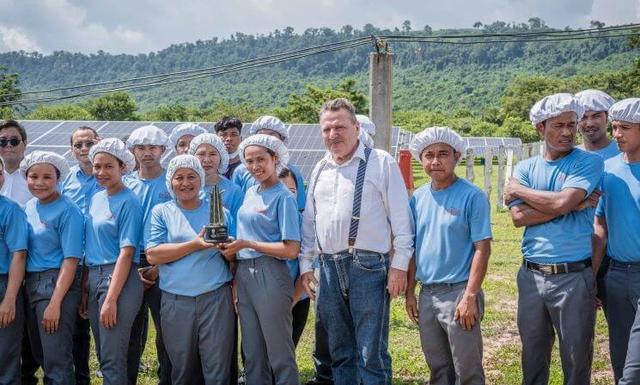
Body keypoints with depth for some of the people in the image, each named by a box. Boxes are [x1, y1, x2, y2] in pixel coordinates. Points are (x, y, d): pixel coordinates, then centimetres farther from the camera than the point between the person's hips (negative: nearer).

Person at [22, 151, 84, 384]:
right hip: (31, 284, 7)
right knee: (39, 354, 16)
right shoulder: (29, 207, 10)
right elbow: (23, 251, 15)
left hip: (58, 285, -7)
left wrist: (55, 303, -20)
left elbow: (71, 259, -15)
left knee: (56, 361, -4)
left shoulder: (67, 210, -11)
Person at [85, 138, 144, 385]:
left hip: (120, 279, -8)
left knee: (112, 360, -5)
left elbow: (127, 253, -15)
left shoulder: (128, 202, -9)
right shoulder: (95, 199, 13)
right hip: (94, 278, 8)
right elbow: (90, 245, 16)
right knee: (104, 355, 14)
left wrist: (111, 299, -19)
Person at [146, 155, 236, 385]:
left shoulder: (219, 212, 11)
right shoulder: (161, 212, 8)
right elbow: (153, 255, -5)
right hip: (176, 302, 0)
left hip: (217, 297, 0)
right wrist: (194, 245, -11)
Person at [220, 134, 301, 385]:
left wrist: (246, 244, -13)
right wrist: (232, 249, -2)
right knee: (252, 353, 14)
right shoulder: (250, 192, 13)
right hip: (244, 275, 7)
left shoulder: (283, 197, -9)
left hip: (270, 276, -7)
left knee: (279, 352, 1)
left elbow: (291, 250, -15)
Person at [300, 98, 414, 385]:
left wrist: (399, 265, -9)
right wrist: (305, 264, 14)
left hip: (368, 267, -6)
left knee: (372, 353, -3)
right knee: (340, 351, 14)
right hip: (329, 267, 6)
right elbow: (309, 220, 19)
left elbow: (401, 217, -5)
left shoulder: (380, 162, -2)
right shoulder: (320, 170, 16)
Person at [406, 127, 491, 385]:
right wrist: (410, 292, 10)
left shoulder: (472, 196, -9)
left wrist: (470, 297, -17)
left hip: (458, 293, -5)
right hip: (426, 294, 5)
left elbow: (482, 249, -12)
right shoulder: (418, 197, 7)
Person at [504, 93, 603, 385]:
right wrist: (573, 206, -13)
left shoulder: (589, 162, -3)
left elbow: (562, 202, -19)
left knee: (577, 358, 7)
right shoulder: (525, 168, 7)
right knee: (533, 356, 15)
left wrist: (518, 190, -4)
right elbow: (518, 217, -8)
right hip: (532, 275, 4)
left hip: (574, 276, -3)